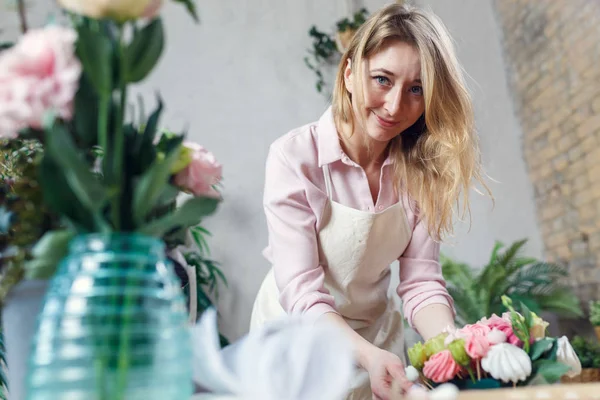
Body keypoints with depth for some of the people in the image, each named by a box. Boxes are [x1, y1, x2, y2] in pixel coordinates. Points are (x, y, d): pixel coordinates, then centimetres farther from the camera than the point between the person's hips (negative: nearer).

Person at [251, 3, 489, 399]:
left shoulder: (421, 169, -13)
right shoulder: (294, 157, -25)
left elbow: (421, 281, -14)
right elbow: (302, 292, -27)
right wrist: (368, 355, -41)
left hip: (379, 331, 4)